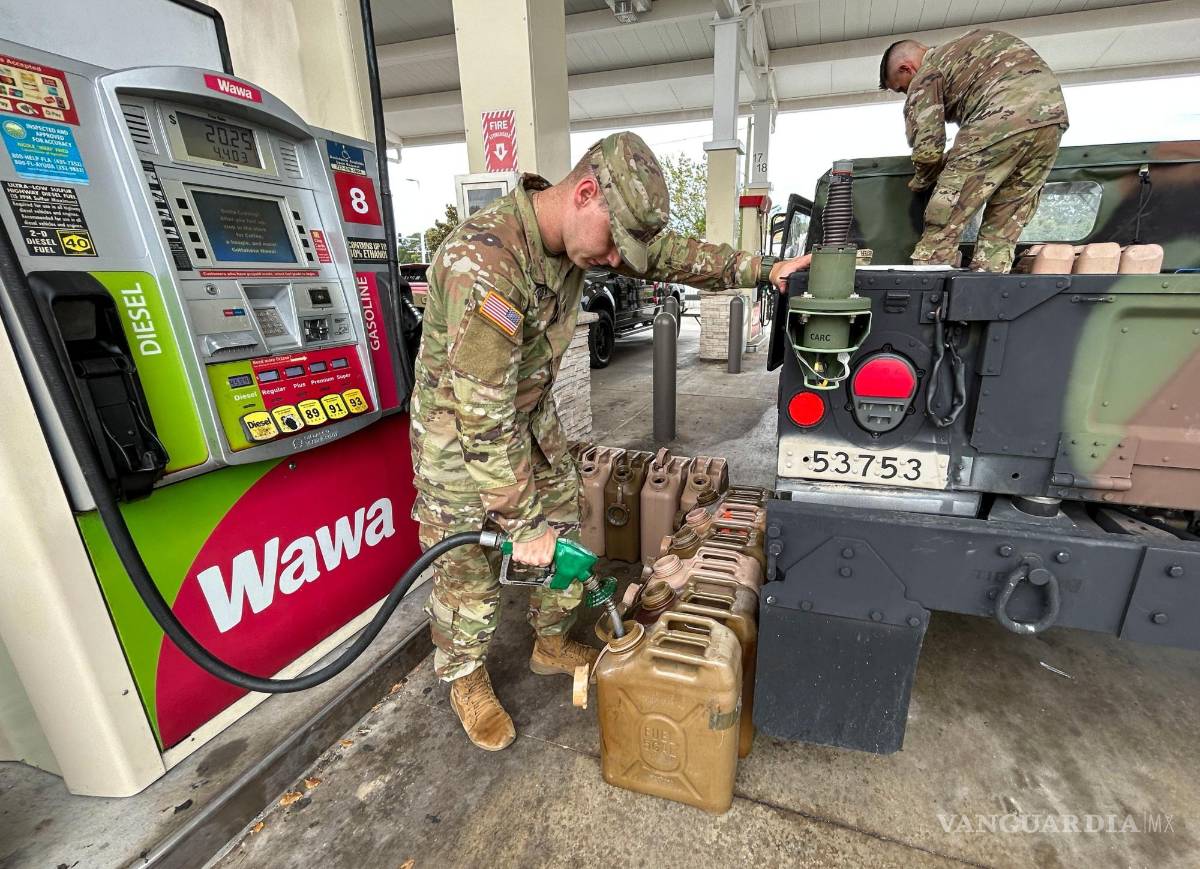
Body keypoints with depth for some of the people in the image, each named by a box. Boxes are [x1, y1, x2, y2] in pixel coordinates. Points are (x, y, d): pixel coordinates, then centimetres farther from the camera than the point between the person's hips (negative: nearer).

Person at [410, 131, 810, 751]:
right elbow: (481, 417, -33)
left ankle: (552, 645, 37)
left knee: (564, 525, 13)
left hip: (531, 415, 7)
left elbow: (671, 255, 4)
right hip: (457, 428, -7)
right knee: (468, 568, 5)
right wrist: (523, 525, -26)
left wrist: (760, 269, 3)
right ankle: (465, 680, 33)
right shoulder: (483, 263, -35)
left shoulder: (574, 235, -9)